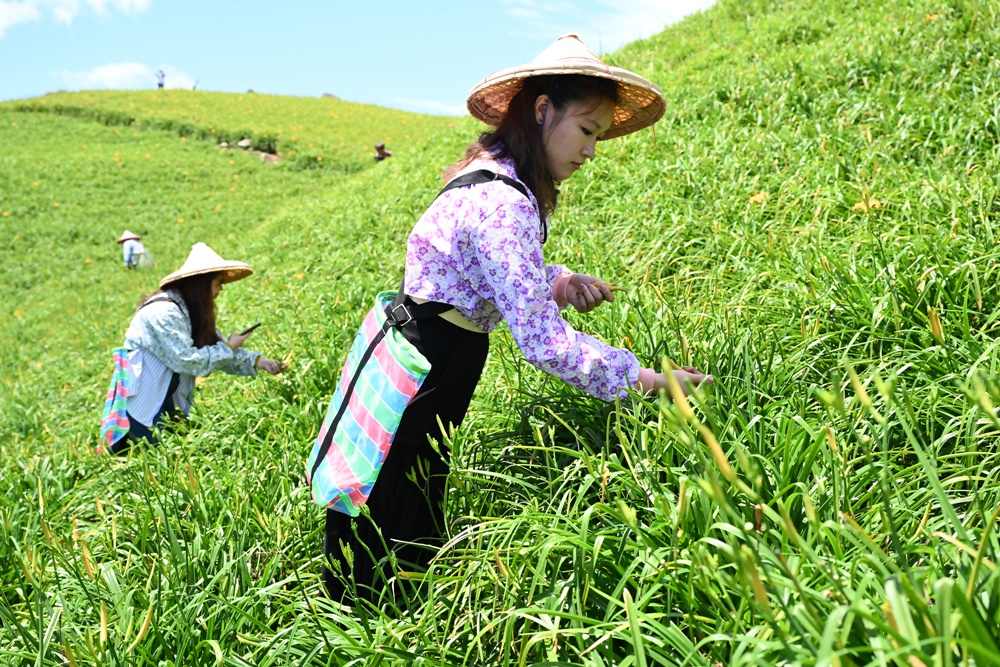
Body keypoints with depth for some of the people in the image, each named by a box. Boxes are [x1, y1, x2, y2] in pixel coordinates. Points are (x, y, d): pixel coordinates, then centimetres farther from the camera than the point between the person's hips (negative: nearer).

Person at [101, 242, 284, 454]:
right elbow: (186, 361, -26)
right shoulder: (164, 311, -23)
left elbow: (216, 346, 6)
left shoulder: (191, 311, 7)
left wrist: (257, 361, -6)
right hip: (143, 407, -9)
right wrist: (228, 348, -17)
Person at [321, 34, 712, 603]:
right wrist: (642, 377, -21)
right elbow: (542, 342, -30)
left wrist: (558, 281, -1)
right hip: (415, 386, -10)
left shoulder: (489, 175, 5)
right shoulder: (503, 203, -26)